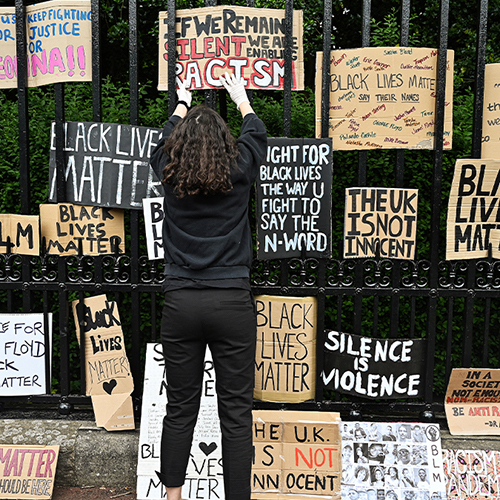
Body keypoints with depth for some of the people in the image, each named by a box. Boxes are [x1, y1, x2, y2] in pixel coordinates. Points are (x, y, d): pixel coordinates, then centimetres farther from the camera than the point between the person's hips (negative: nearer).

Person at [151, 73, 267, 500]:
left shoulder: (170, 175, 1)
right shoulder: (238, 173, -2)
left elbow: (169, 138, 25)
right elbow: (256, 134, 19)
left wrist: (183, 104, 43)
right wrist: (241, 99, 38)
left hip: (181, 304, 2)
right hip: (232, 304, -2)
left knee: (180, 406, 14)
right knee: (236, 412, 6)